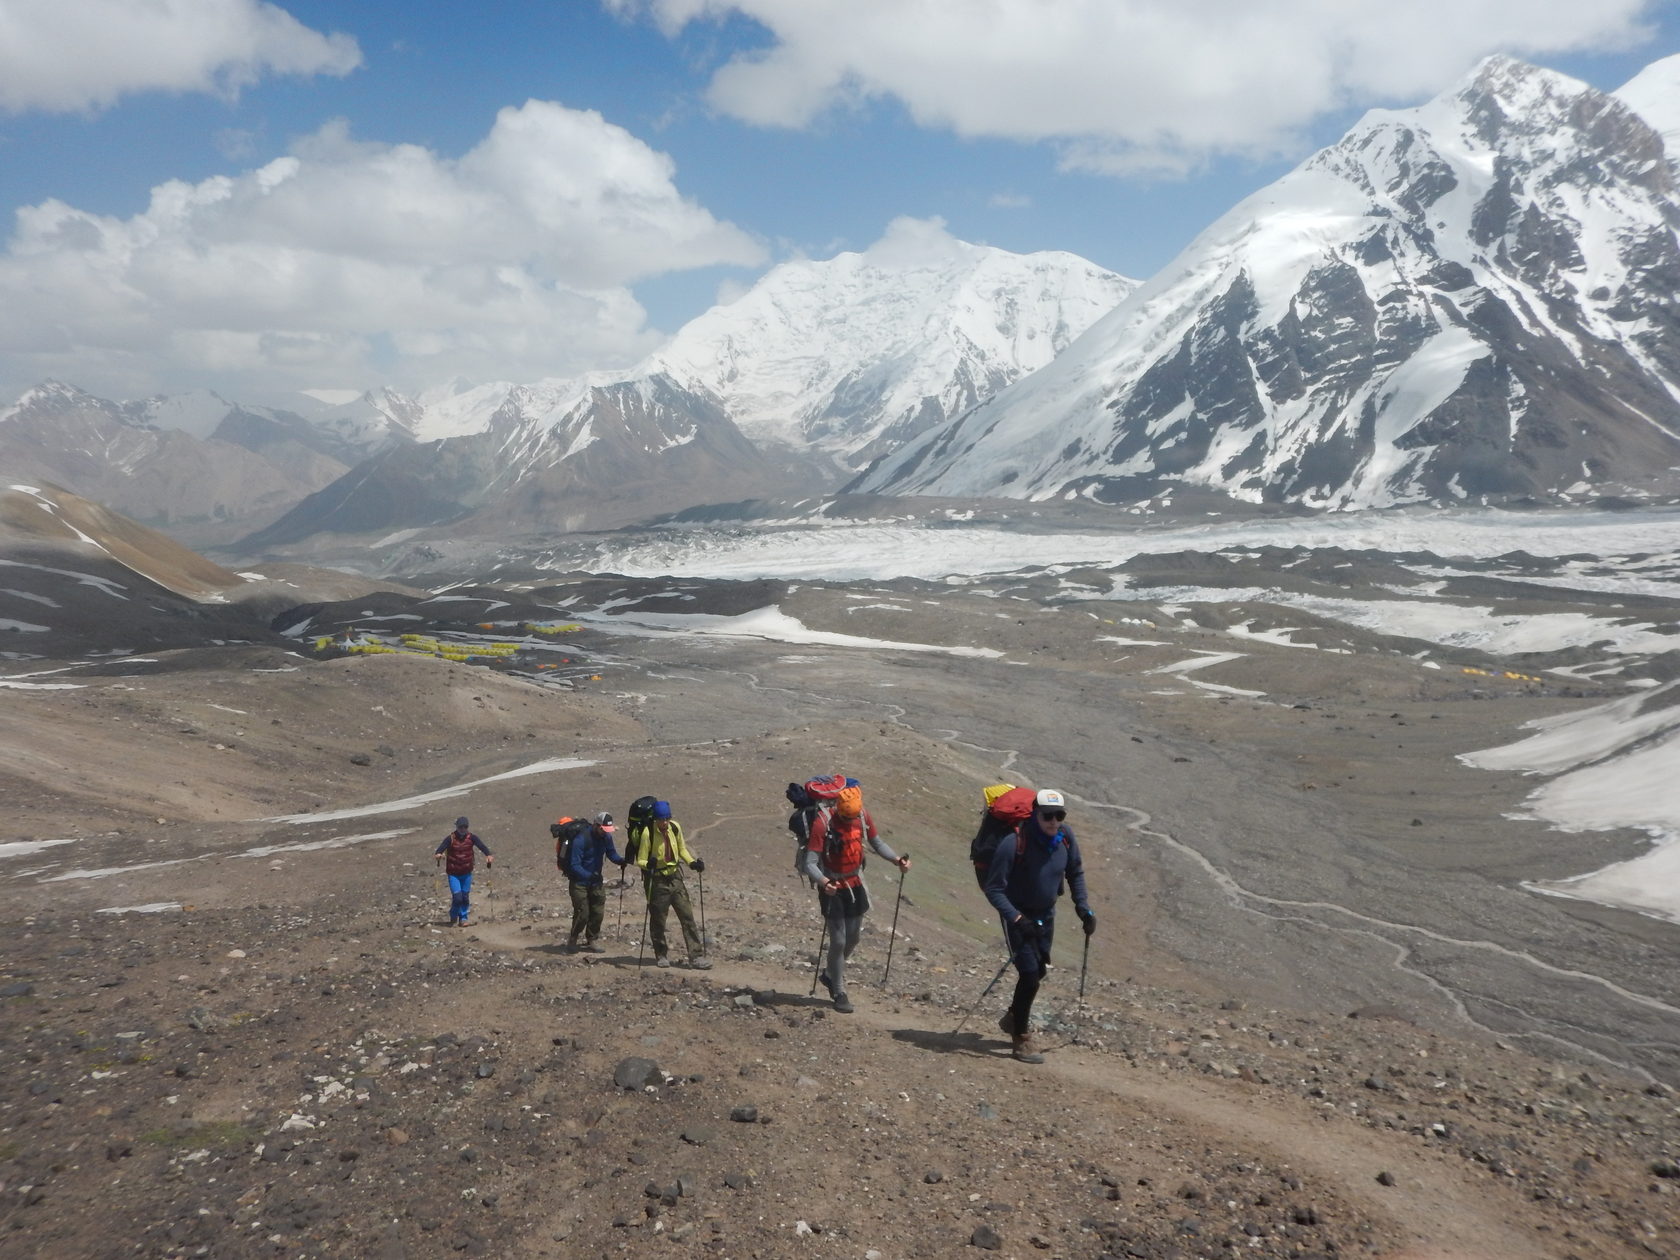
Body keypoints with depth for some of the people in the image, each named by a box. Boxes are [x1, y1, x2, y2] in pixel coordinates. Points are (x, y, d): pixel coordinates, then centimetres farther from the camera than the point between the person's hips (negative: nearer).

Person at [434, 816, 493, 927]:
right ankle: (453, 918, 15)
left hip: (467, 873, 2)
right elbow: (441, 848, -22)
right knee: (457, 897, -9)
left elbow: (481, 846, -18)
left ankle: (463, 918, 26)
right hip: (453, 873, -2)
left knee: (465, 897, 8)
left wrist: (489, 855, -36)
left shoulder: (471, 837, -5)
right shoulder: (450, 838, -10)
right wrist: (438, 854, -46)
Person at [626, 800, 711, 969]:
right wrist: (648, 864, -37)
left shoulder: (675, 827, -3)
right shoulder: (647, 833, -18)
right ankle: (661, 955, 25)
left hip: (675, 877, 4)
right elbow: (640, 860, -15)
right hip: (656, 881, -4)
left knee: (687, 916, -2)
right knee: (658, 920, 5)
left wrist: (692, 862, -2)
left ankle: (696, 956, -1)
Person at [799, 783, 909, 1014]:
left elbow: (877, 843, 6)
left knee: (853, 937, 14)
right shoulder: (823, 822, -25)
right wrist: (823, 882, -45)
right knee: (838, 941, -4)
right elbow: (810, 863, -26)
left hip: (855, 884, 5)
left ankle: (830, 974, 39)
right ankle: (839, 992, 13)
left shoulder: (863, 816, -9)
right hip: (832, 888, -5)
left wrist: (897, 860, -11)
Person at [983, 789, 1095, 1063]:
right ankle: (1021, 1040, 5)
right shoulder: (1015, 843, -28)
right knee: (1029, 975, -12)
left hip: (1046, 915, 6)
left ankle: (1014, 1017, 45)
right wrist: (1016, 918, -34)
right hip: (1019, 915, -6)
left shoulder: (1065, 836, -12)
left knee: (1039, 971, 20)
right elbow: (994, 889, -24)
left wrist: (1084, 907, -1)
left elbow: (1075, 873, 8)